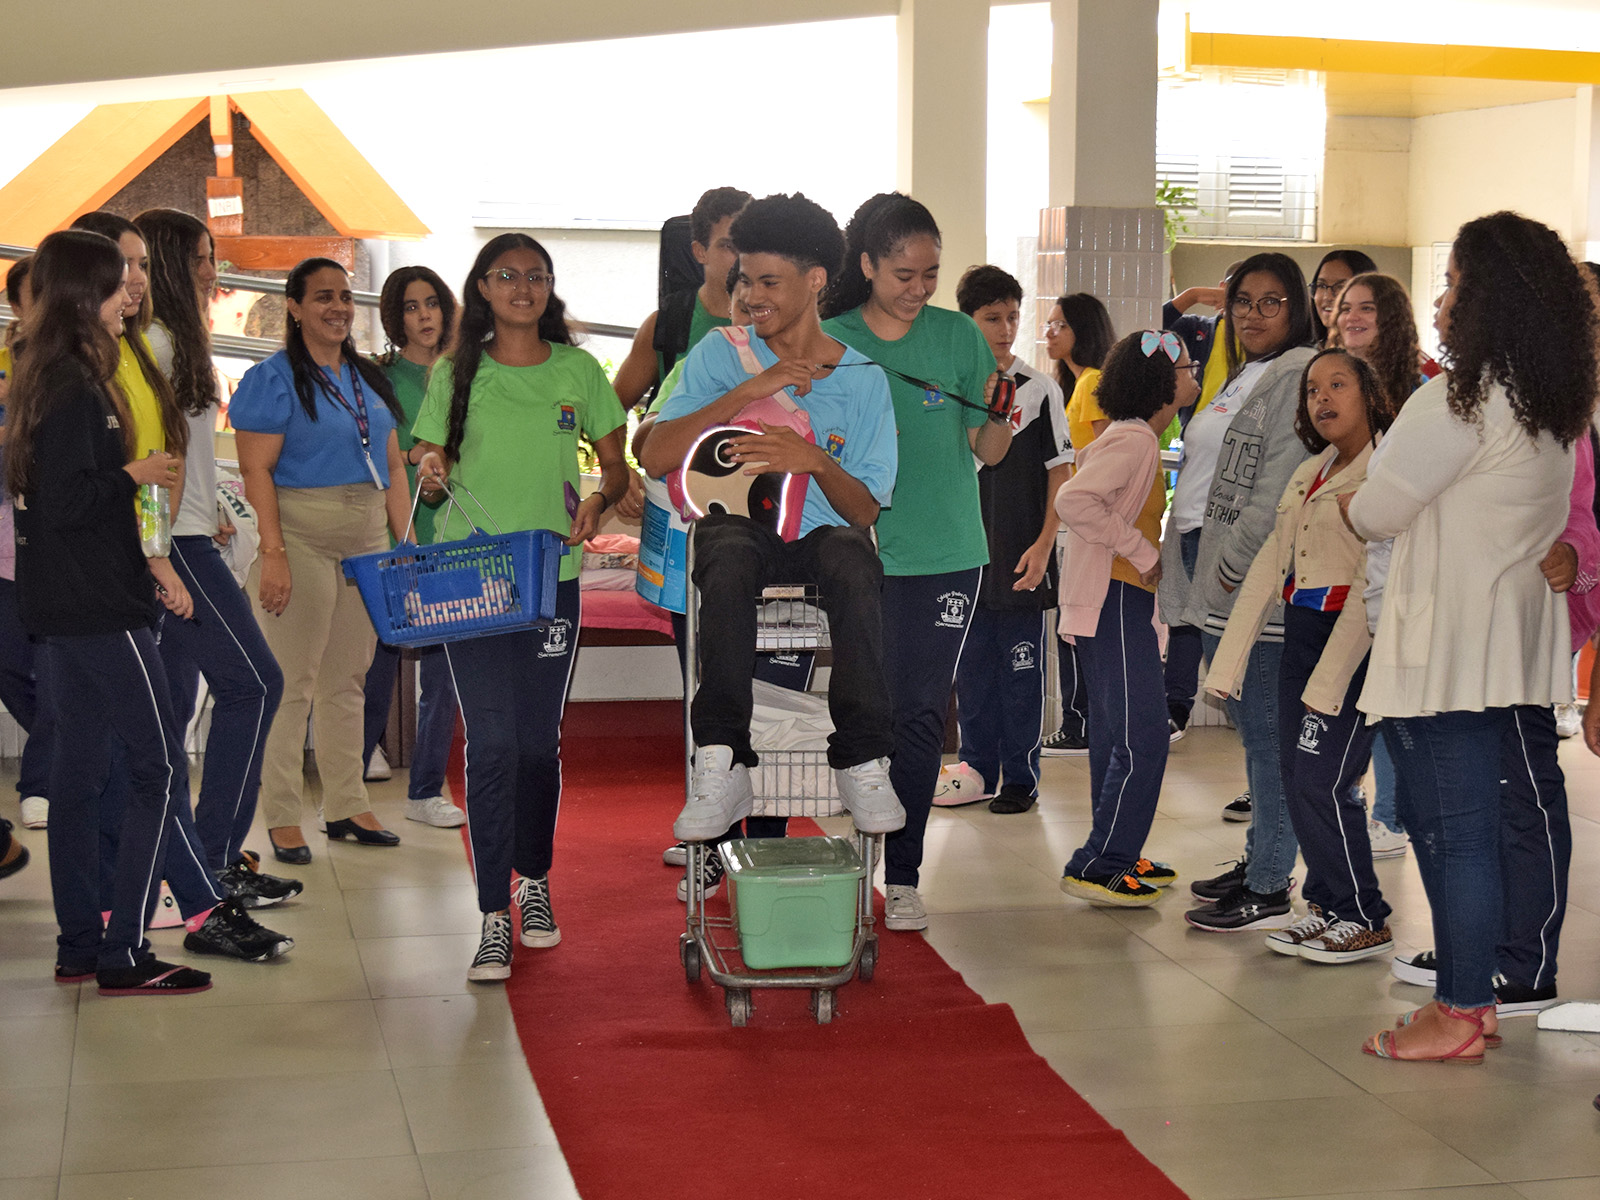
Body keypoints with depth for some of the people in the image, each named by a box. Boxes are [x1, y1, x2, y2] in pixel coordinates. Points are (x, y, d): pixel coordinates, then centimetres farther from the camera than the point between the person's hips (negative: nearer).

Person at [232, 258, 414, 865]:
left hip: (366, 542, 7)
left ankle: (346, 804, 20)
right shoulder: (274, 378, -5)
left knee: (348, 677, 12)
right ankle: (282, 816, 3)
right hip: (302, 538, -6)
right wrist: (274, 552, -19)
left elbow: (393, 466, 17)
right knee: (292, 680, -4)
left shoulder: (369, 379, 15)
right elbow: (257, 472, -11)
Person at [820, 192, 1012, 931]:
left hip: (945, 554, 1)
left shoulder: (958, 336, 4)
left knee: (920, 717, 3)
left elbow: (988, 453, 3)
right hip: (856, 555, -1)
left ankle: (902, 876, 11)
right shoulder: (830, 343, 1)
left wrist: (1000, 412, -17)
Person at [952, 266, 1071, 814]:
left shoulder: (1040, 389, 0)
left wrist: (1043, 545, -9)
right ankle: (977, 772, 20)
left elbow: (1061, 473, 0)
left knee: (1021, 671, 2)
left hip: (1022, 562, -2)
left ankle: (1020, 778, 11)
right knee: (971, 671, 9)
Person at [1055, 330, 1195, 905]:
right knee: (1143, 738, -10)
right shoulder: (1133, 440, -16)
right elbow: (1072, 500, -29)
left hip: (1122, 603, 11)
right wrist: (1143, 552, -21)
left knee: (1119, 737, 15)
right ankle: (1096, 866, -6)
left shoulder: (1138, 438, 15)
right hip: (1114, 600, -11)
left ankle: (1115, 858, 23)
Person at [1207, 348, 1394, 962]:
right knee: (1297, 784, 7)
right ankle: (1327, 905, 19)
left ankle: (1364, 920, 4)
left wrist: (1328, 679, -18)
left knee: (1322, 783, -10)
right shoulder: (1307, 474, 15)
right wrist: (1229, 659, 7)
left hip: (1356, 640, -8)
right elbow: (1269, 567, 13)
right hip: (1300, 634, 8)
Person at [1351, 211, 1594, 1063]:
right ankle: (1471, 994, 21)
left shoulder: (1458, 402, -16)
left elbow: (1374, 514, -10)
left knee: (1453, 829, -3)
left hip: (1448, 647, -8)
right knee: (1468, 823, 15)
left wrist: (1348, 501, 10)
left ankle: (1458, 1017, 3)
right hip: (1512, 638, 8)